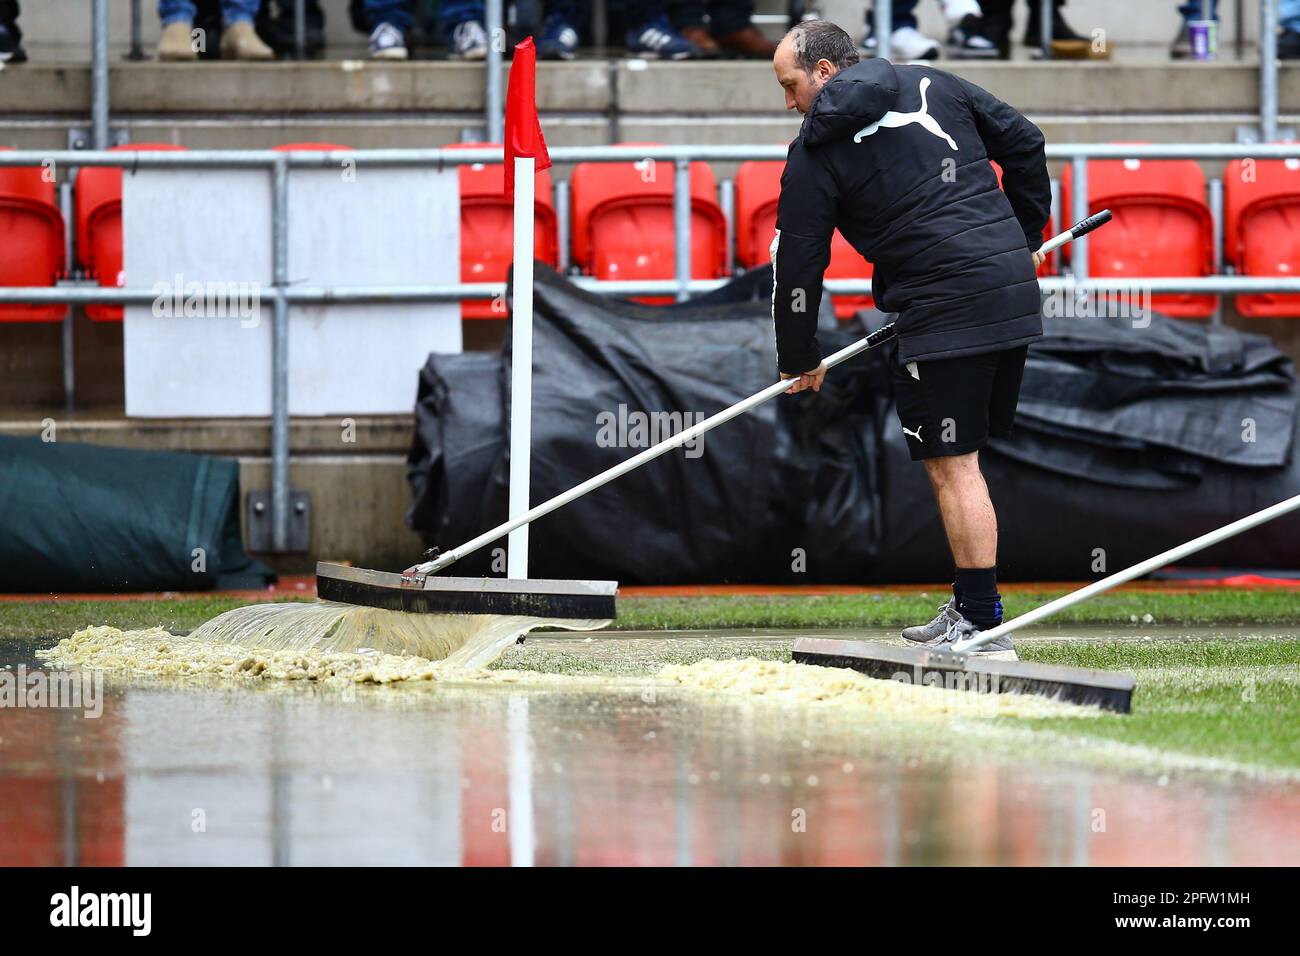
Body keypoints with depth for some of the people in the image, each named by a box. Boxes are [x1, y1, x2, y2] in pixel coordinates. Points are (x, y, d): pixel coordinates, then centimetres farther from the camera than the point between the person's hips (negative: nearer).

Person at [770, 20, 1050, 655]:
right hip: (1015, 288, 7)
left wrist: (799, 360, 16)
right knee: (959, 458, 16)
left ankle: (983, 622, -4)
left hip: (946, 310, -7)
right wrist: (1024, 236, 27)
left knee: (952, 465, -3)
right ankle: (967, 609, 19)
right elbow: (1024, 142, 18)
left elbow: (797, 263, 4)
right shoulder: (933, 86, 15)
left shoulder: (817, 150, 0)